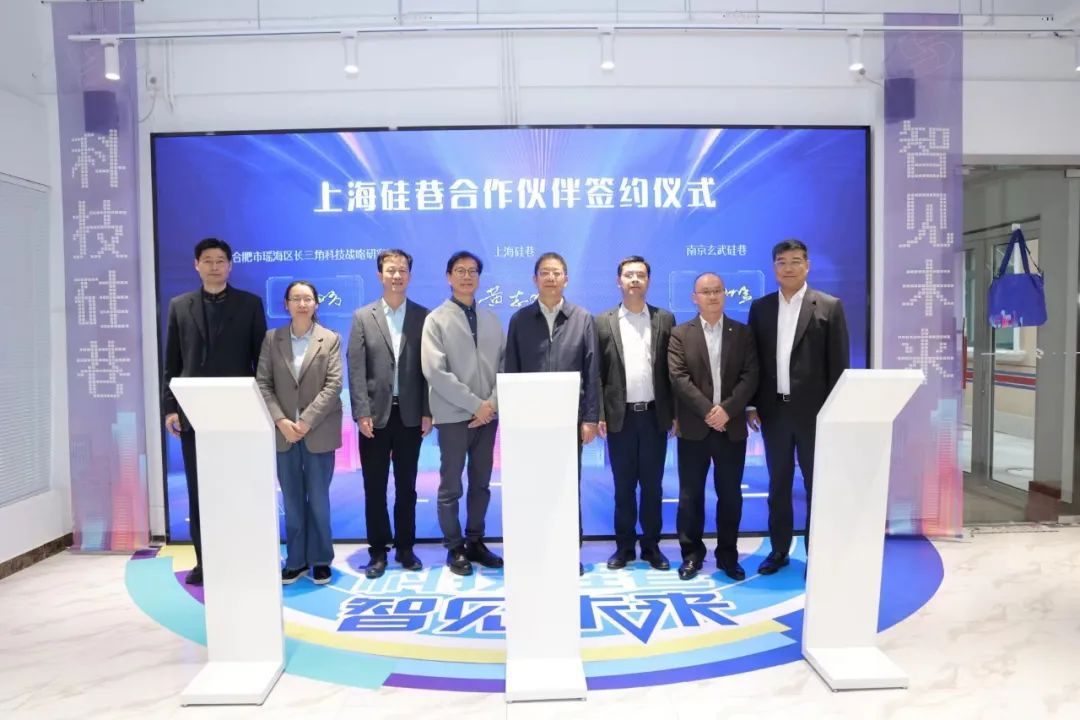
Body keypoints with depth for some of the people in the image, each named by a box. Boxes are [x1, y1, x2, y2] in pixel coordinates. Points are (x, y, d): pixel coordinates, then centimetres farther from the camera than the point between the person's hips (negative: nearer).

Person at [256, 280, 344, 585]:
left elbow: (334, 385, -7)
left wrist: (306, 421, -15)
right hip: (284, 431, 2)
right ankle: (296, 560, 21)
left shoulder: (331, 339, 1)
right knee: (291, 500, 9)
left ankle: (320, 559, 18)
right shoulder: (272, 339, 7)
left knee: (318, 499, 5)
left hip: (319, 432, -2)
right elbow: (262, 384, 1)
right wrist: (281, 421, -12)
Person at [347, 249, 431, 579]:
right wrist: (361, 413, -10)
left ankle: (405, 548, 23)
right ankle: (378, 551, 20)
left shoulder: (423, 316, 4)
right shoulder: (362, 317, 4)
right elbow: (356, 369, -2)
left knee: (406, 486, 10)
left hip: (410, 415, 0)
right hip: (375, 414, 0)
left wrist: (428, 412, -4)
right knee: (375, 488, 7)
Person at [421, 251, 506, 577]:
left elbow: (504, 365, 7)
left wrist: (492, 403, -8)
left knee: (481, 484, 12)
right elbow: (435, 371, -12)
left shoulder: (491, 319, 10)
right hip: (453, 416, -4)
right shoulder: (436, 319, -3)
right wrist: (475, 404, -14)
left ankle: (475, 542, 26)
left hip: (488, 414, 4)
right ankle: (455, 548, 18)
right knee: (451, 487, 5)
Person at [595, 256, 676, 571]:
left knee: (652, 485, 9)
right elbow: (597, 373, 1)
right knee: (623, 486, 8)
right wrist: (599, 415, -5)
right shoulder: (603, 322, 3)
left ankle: (651, 546, 22)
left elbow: (673, 370, 4)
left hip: (654, 415, 1)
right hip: (620, 416, 0)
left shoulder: (665, 319, 6)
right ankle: (624, 545, 20)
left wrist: (675, 413, 0)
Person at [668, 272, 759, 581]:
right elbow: (679, 378, -8)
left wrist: (727, 409, -16)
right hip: (694, 428, -1)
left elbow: (750, 377, -3)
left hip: (732, 427, 1)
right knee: (690, 495, 5)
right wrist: (707, 411, -17)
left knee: (730, 495, 9)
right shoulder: (680, 334, 2)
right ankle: (692, 553, 19)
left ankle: (728, 555, 23)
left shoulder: (743, 333, 7)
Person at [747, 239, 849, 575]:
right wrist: (752, 404, 4)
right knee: (778, 484, 12)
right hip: (773, 409, 3)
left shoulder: (829, 306, -2)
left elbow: (839, 363, -3)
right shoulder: (760, 307, 7)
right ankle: (779, 549, 24)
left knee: (816, 485, 8)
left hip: (813, 410, -3)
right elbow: (754, 359, 8)